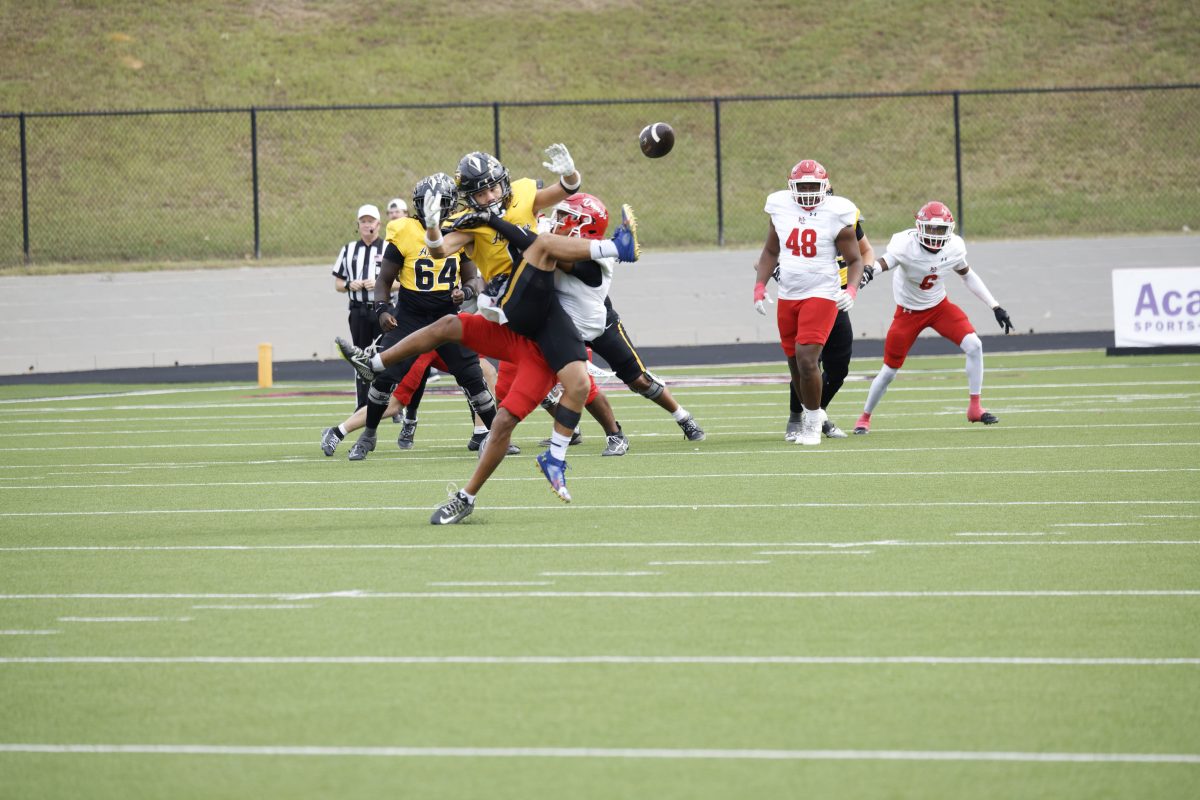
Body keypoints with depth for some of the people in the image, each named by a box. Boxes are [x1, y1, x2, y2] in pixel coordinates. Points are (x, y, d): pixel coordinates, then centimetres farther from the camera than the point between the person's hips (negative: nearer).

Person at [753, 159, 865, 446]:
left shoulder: (836, 215, -8)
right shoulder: (781, 209, 3)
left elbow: (855, 261, -1)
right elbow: (771, 252, 17)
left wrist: (851, 290, -19)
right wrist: (759, 286, 6)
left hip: (821, 296, -5)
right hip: (788, 297, 5)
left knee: (807, 360, -16)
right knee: (795, 363, 11)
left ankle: (812, 425, -1)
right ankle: (811, 413, 32)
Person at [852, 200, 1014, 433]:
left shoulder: (954, 247, -14)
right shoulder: (906, 245, -28)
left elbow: (967, 275, 4)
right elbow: (883, 263, -46)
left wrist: (995, 307, 4)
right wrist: (868, 271, -72)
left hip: (939, 305, 3)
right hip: (909, 312, -3)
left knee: (973, 345, -17)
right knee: (889, 370, 1)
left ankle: (974, 408, -3)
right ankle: (865, 418, 24)